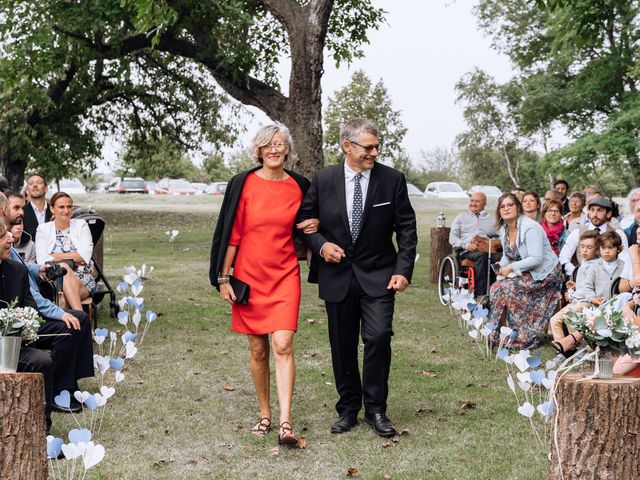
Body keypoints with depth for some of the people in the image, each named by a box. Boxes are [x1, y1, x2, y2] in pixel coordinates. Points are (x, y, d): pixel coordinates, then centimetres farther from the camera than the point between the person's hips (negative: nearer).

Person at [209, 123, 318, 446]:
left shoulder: (299, 186, 4)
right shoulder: (243, 184, -2)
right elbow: (231, 234, -1)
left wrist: (313, 227, -3)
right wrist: (223, 278, -3)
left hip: (285, 276, 0)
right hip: (249, 276, 0)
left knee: (283, 346, -13)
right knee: (257, 350, 8)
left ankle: (285, 423, -14)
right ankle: (265, 415, 22)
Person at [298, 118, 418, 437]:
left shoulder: (392, 180, -3)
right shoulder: (323, 180, -1)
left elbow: (406, 228, 0)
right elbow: (306, 220, 8)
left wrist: (403, 270, -8)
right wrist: (321, 244, -12)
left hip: (378, 276, -1)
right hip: (337, 276, 2)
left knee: (378, 338, -14)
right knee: (343, 346, 9)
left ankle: (375, 409, 1)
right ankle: (348, 409, 23)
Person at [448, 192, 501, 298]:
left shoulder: (492, 219, 26)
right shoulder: (461, 217, 25)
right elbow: (452, 238, 13)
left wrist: (496, 242, -12)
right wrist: (466, 245, -7)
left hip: (488, 250, 1)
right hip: (466, 251, -1)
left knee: (499, 257, -36)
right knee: (481, 255, -38)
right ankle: (481, 294, -41)